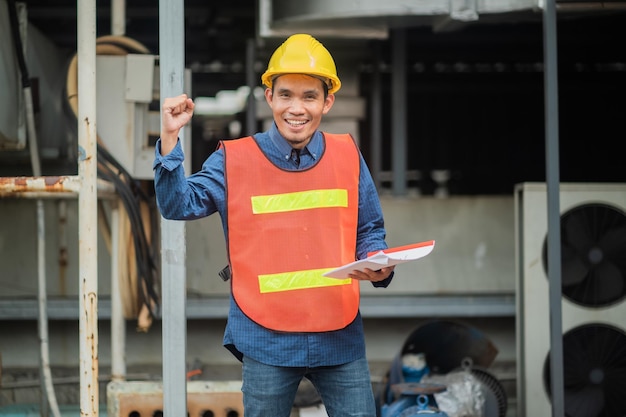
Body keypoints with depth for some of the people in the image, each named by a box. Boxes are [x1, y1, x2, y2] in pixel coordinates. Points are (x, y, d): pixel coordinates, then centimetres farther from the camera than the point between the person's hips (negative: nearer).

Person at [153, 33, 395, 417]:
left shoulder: (347, 155, 5)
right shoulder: (234, 160, -1)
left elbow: (369, 231, 12)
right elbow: (179, 205, -6)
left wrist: (378, 266, -9)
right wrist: (170, 140, -18)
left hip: (341, 337, 2)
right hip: (267, 341, -2)